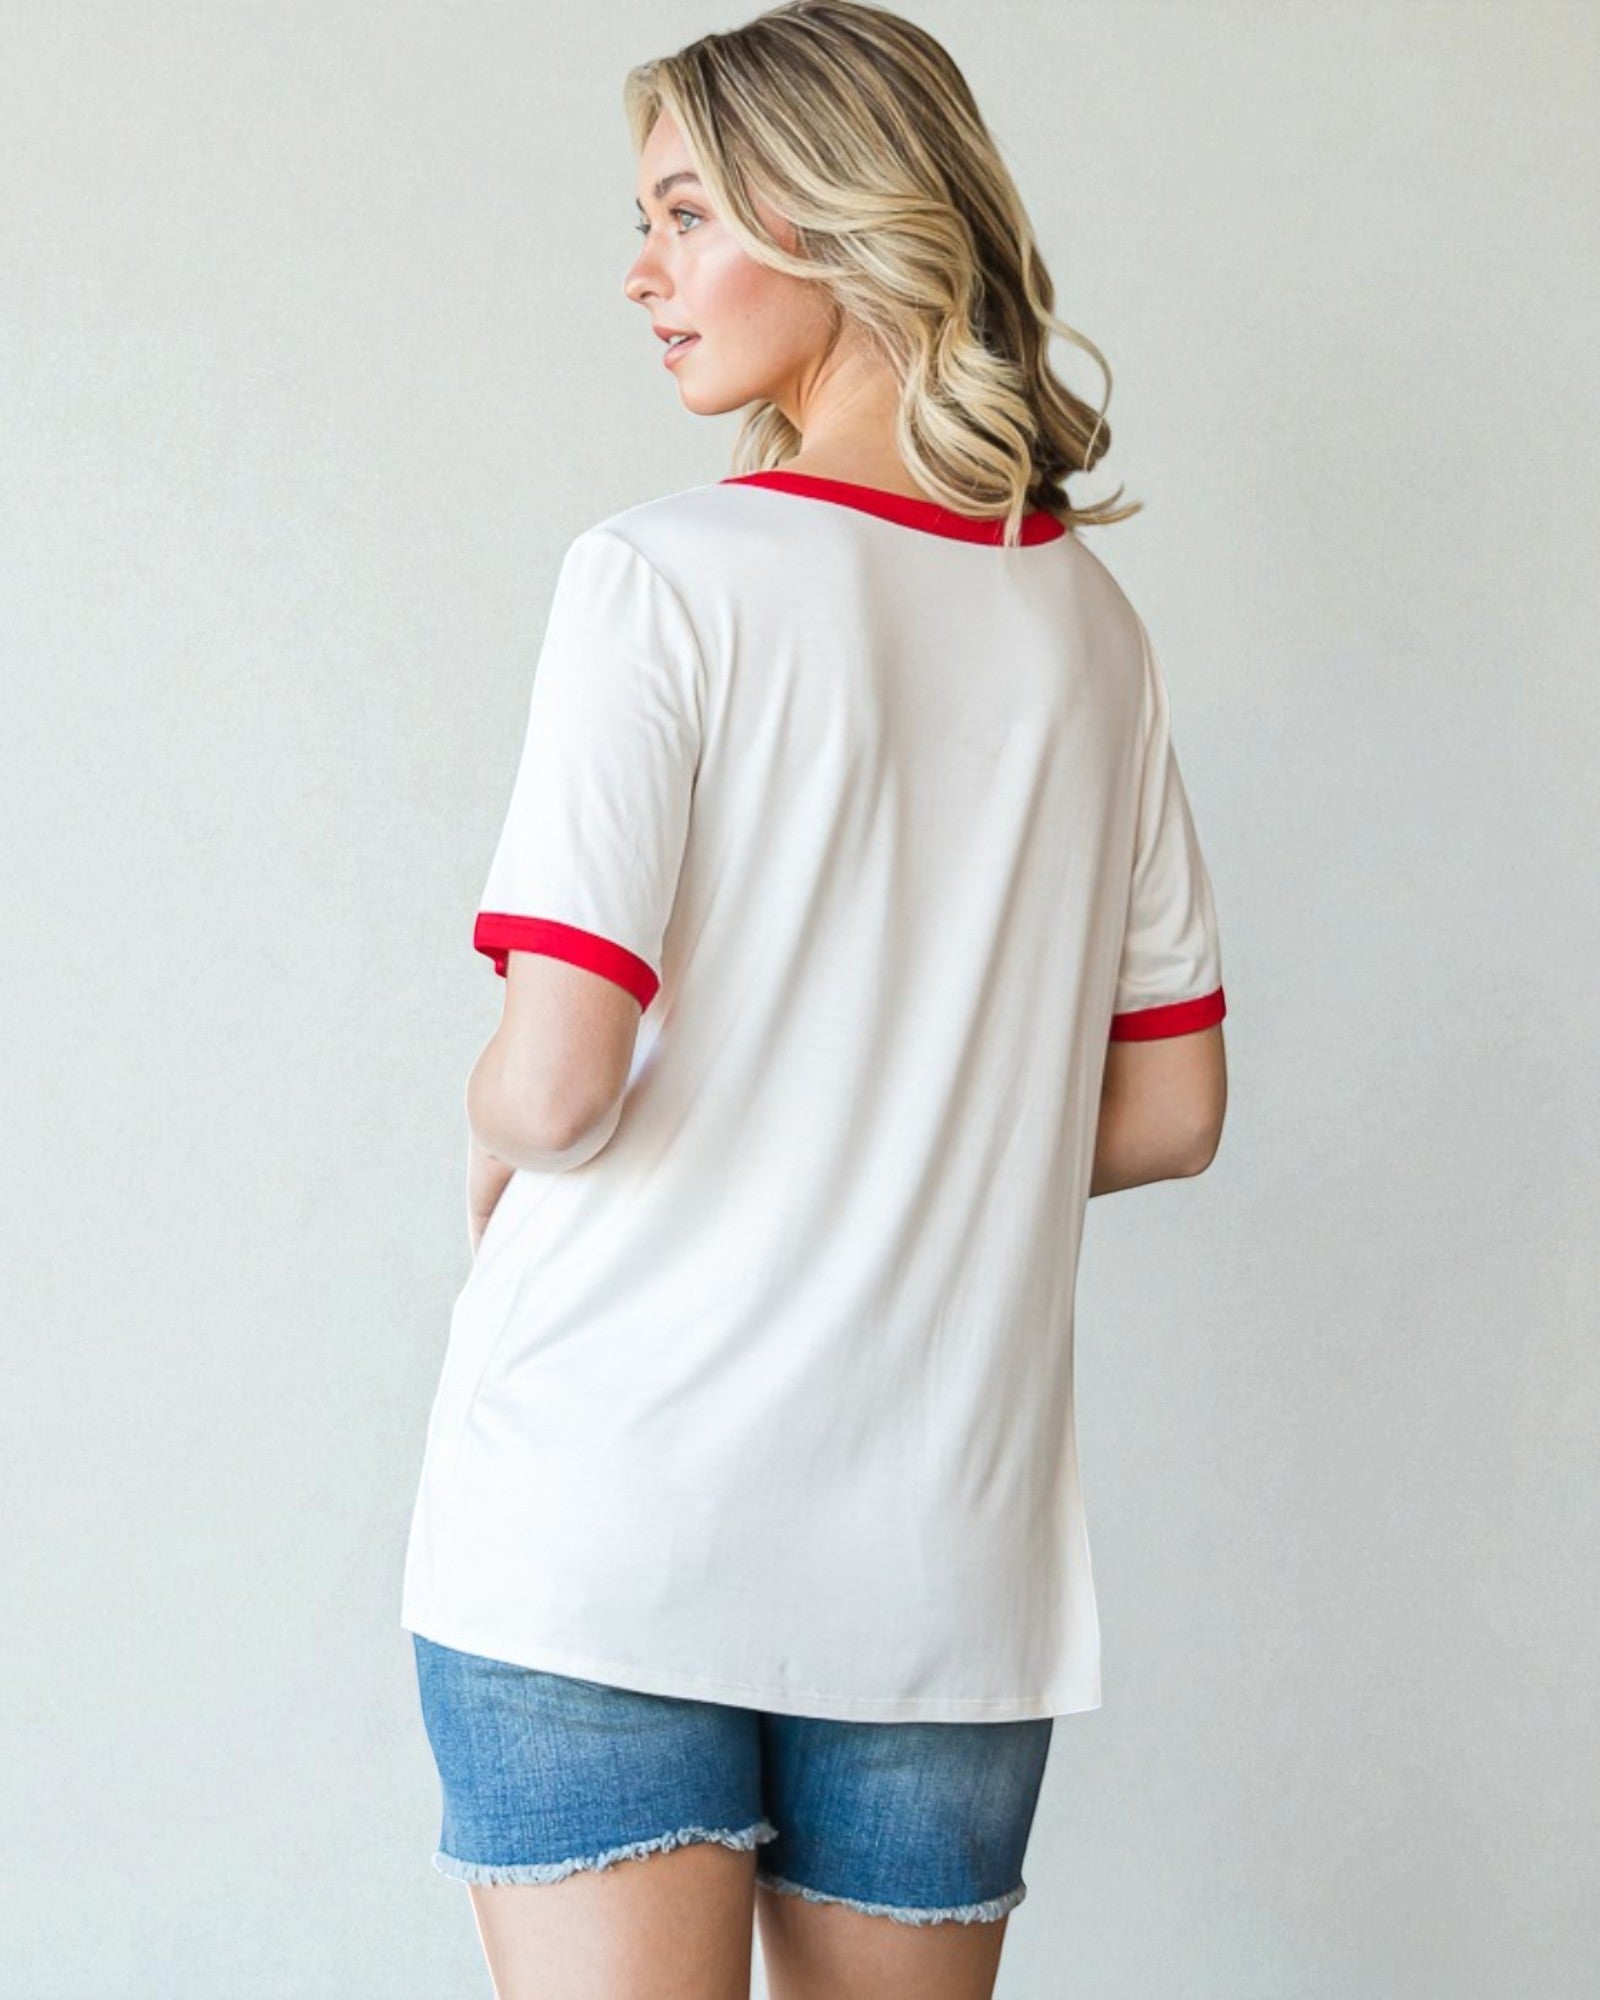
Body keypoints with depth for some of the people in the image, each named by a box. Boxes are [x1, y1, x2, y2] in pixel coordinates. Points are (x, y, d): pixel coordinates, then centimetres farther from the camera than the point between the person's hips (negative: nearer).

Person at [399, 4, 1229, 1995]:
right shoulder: (1090, 621, 7)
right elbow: (1170, 1108, 12)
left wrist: (489, 1144, 5)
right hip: (949, 1556, 5)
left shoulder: (661, 576, -9)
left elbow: (557, 1083, -16)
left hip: (605, 1525, -5)